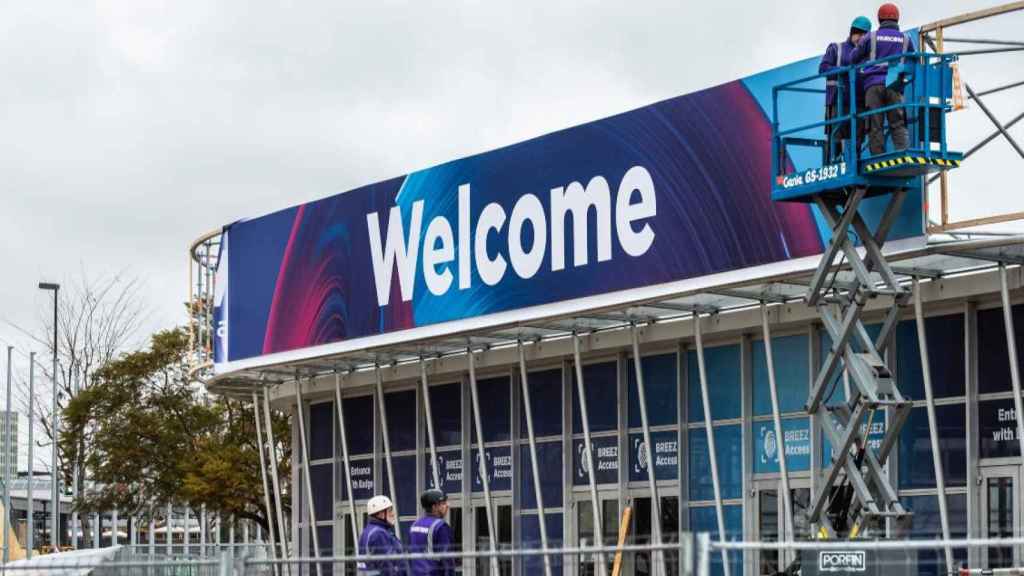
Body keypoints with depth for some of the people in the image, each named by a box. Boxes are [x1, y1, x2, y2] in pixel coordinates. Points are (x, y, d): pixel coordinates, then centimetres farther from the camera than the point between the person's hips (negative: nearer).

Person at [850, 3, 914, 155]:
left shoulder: (871, 37, 11)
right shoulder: (906, 39, 14)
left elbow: (853, 59, 19)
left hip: (874, 84, -1)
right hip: (895, 86, 1)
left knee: (875, 126, -3)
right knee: (898, 125, -1)